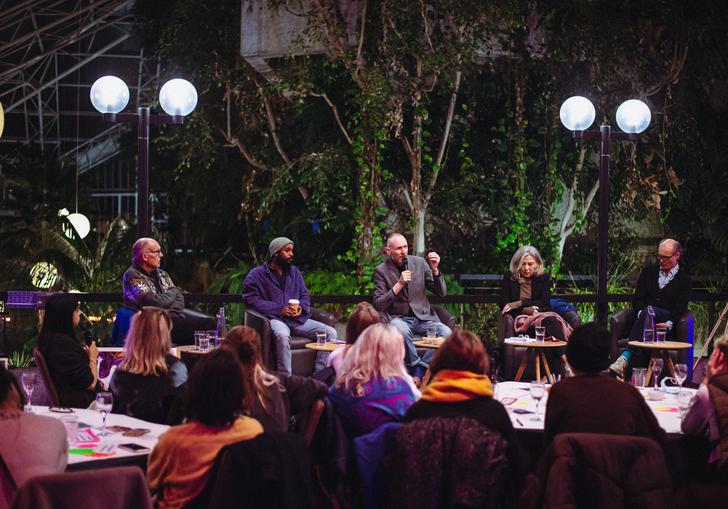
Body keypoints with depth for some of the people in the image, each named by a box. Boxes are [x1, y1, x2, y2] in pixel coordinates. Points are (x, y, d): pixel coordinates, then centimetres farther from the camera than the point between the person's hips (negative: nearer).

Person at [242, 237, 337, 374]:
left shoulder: (294, 271, 21)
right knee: (283, 335, -41)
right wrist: (279, 309, -14)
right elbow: (251, 299, -8)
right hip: (275, 319, -6)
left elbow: (305, 296, 23)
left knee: (330, 332, -13)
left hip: (298, 319, 6)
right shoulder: (257, 274, 3)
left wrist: (301, 308, -3)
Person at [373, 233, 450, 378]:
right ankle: (420, 367, -20)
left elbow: (442, 293, 7)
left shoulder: (420, 263, 6)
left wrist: (435, 270, -10)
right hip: (398, 317, -3)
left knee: (446, 333, -26)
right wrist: (399, 284, -17)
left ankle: (419, 373, -17)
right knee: (402, 330, -39)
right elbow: (378, 305, -8)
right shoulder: (381, 270, -1)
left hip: (423, 316, 3)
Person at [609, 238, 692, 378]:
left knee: (648, 312, -37)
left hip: (665, 320, -3)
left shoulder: (685, 280, 14)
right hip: (643, 317, 3)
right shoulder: (649, 272, 24)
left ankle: (626, 357, -54)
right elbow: (638, 298, 14)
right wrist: (641, 313, -10)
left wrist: (669, 324, -20)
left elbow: (680, 308, 1)